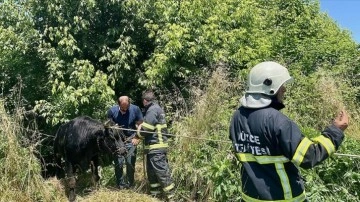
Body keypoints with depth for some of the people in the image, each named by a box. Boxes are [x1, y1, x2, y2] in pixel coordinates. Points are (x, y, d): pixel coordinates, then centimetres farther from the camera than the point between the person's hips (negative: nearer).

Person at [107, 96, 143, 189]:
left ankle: (130, 182, 18)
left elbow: (141, 124, -3)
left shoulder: (135, 109, -12)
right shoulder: (112, 111, -10)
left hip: (130, 139, -1)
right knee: (118, 163, 1)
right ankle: (121, 183, 19)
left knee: (130, 162, -2)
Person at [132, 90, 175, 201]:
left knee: (161, 170, -7)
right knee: (151, 170, 16)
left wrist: (138, 137, -3)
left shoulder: (153, 110, -14)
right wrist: (141, 126, 0)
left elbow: (147, 128, -17)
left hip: (156, 146, -11)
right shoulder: (155, 108, 19)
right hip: (154, 145, 11)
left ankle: (170, 194, -1)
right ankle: (155, 192, 25)